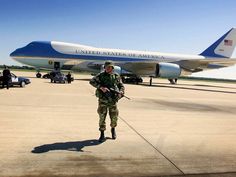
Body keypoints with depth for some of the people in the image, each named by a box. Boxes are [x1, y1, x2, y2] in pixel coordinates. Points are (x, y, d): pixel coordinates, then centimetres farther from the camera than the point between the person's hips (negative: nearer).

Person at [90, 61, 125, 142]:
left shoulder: (116, 76, 4)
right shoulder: (101, 75, -1)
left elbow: (121, 86, 11)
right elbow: (92, 81, -10)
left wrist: (120, 92, -11)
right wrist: (101, 87, -22)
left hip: (113, 100, 2)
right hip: (102, 100, -1)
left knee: (114, 117, 6)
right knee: (102, 117, -1)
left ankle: (113, 129, 35)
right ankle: (102, 135, 11)